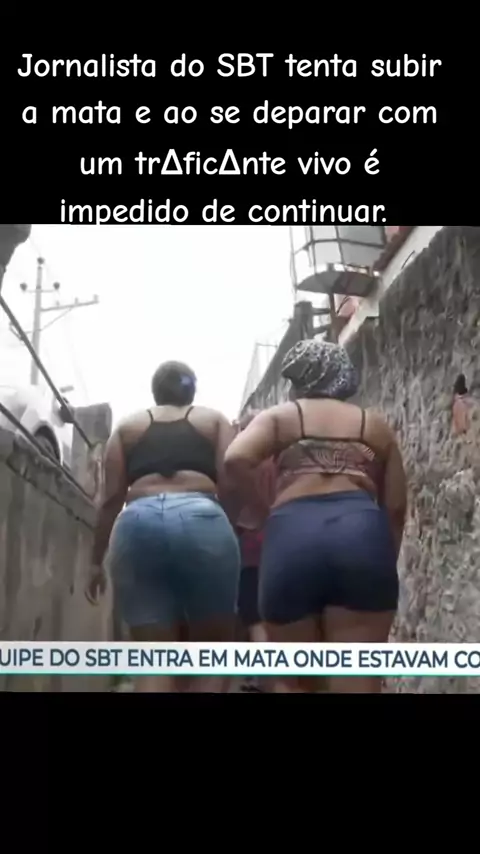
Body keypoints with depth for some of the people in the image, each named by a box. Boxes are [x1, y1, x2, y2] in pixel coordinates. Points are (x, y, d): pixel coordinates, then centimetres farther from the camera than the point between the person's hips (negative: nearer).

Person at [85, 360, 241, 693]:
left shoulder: (128, 428, 25)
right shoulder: (215, 420, 21)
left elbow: (112, 498, 14)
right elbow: (230, 484, 5)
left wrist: (98, 560, 17)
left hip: (138, 523, 2)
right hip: (201, 519, -1)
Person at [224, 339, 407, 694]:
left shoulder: (280, 416, 19)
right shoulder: (376, 425, 25)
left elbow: (236, 459, -2)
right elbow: (396, 505, 18)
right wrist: (386, 562, 26)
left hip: (294, 533, -1)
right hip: (361, 530, 1)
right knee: (359, 681, 2)